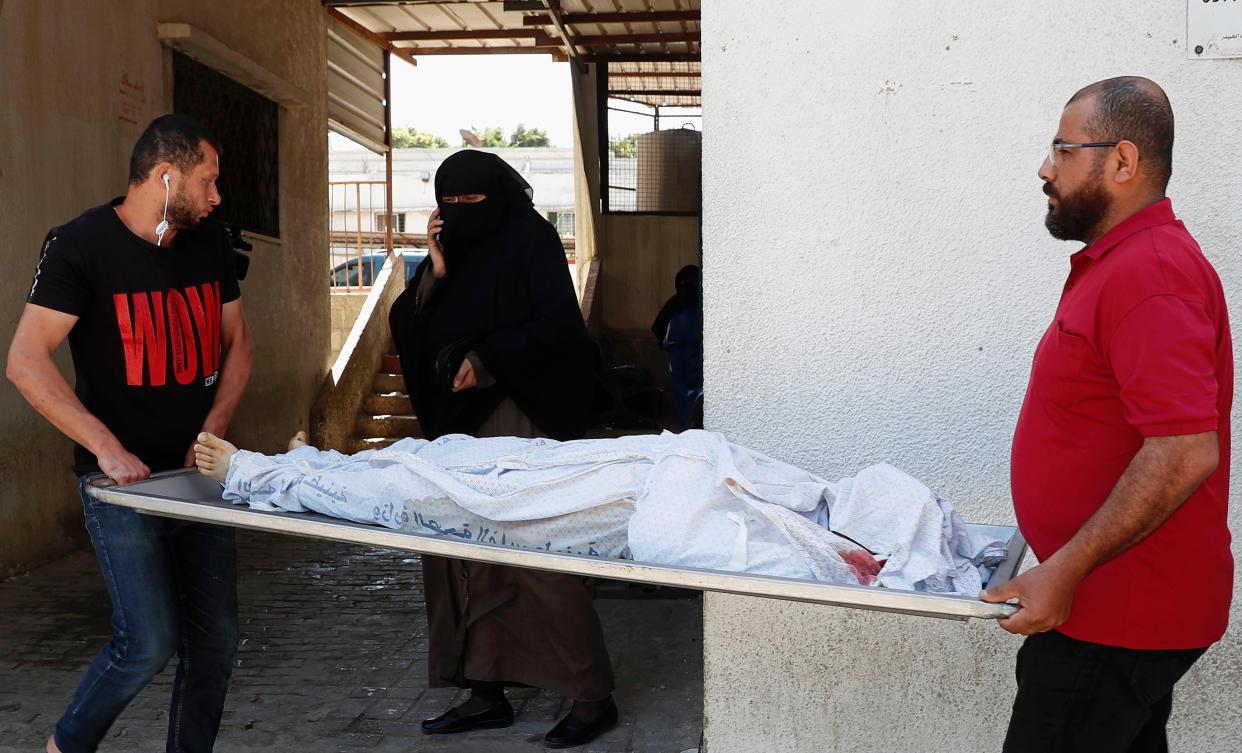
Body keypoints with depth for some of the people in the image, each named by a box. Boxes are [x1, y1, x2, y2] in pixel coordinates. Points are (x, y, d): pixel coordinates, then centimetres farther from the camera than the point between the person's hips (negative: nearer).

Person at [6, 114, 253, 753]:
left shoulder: (209, 241, 8)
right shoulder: (82, 245, -10)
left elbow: (235, 344, 14)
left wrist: (212, 432, 0)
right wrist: (108, 449, -21)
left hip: (198, 472, 6)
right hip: (123, 480, -6)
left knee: (216, 635, 6)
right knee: (151, 639, -10)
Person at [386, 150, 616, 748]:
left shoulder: (528, 238, -2)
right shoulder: (452, 252, 16)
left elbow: (559, 323, -11)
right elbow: (406, 327, 8)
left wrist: (488, 359, -14)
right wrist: (435, 273, -6)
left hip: (516, 418, -7)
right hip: (456, 421, 7)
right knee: (461, 553, 5)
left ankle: (592, 694, 1)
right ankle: (487, 693, 15)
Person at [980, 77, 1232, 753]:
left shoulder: (1148, 272, -20)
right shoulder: (1123, 261, 14)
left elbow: (1186, 451, -29)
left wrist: (1065, 570, -26)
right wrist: (1065, 563, 22)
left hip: (1118, 617, -10)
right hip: (1123, 602, 10)